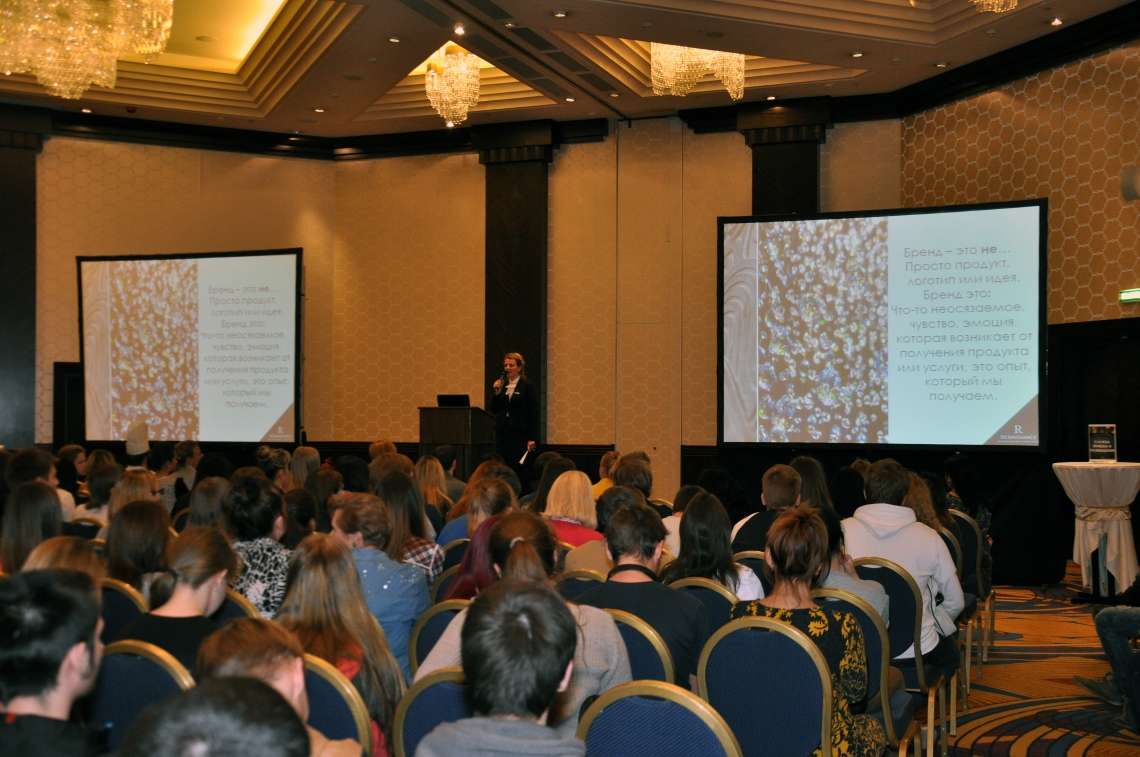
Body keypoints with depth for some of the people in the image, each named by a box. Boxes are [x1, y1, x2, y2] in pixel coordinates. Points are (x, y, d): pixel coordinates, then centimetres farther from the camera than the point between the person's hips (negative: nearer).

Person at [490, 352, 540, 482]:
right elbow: (494, 410, 9)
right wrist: (497, 392, -5)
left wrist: (532, 439, -12)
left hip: (520, 435, -5)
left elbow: (534, 414, -7)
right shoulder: (501, 385, 11)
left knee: (518, 470, -4)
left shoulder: (529, 387, -4)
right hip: (502, 433, 5)